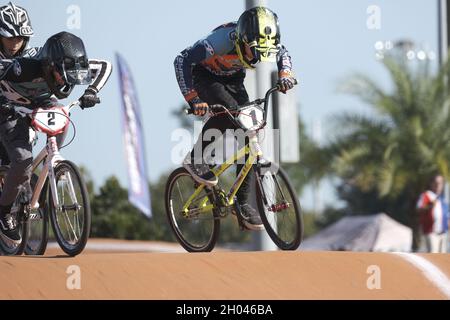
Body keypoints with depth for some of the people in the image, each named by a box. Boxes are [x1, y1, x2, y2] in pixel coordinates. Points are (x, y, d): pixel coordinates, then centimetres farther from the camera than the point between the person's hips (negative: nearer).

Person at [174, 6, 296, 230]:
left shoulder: (266, 41, -23)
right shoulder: (223, 40, -39)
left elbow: (283, 54, 2)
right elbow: (182, 61, -34)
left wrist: (284, 75, -18)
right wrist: (193, 100, -38)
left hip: (233, 80, 5)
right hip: (205, 77, -5)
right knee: (228, 109, -36)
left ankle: (242, 202, -1)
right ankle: (195, 159, -16)